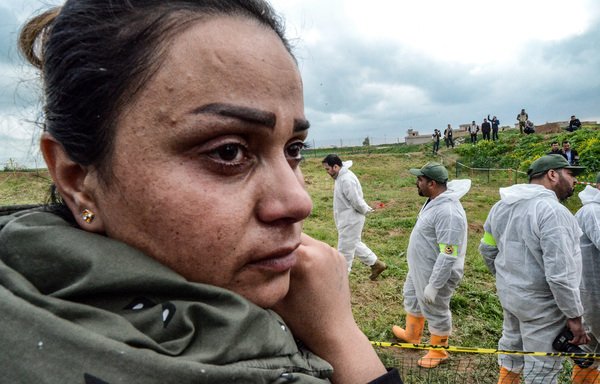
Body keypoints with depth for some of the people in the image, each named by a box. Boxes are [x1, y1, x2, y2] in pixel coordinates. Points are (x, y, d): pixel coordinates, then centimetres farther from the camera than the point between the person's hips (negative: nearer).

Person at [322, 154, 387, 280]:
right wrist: (366, 209, 10)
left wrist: (366, 210, -8)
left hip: (350, 221, -10)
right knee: (354, 244, 23)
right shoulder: (341, 176, 7)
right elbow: (356, 200, 15)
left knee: (345, 249, 4)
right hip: (347, 219, 10)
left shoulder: (346, 180, -26)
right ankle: (376, 264, 34)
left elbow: (356, 201, -24)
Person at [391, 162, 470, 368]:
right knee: (412, 299, 28)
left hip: (435, 274, -10)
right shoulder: (434, 200, 1)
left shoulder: (447, 211, -32)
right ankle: (411, 335, 52)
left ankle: (439, 352, 37)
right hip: (419, 269, 10)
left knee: (436, 313, 12)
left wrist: (433, 286, -26)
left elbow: (448, 256, -31)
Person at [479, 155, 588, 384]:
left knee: (511, 347, 27)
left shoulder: (502, 205, 2)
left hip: (508, 294, 8)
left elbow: (487, 249, 12)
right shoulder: (552, 210, -24)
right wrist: (574, 316, -15)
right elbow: (560, 274, -26)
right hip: (541, 304, -8)